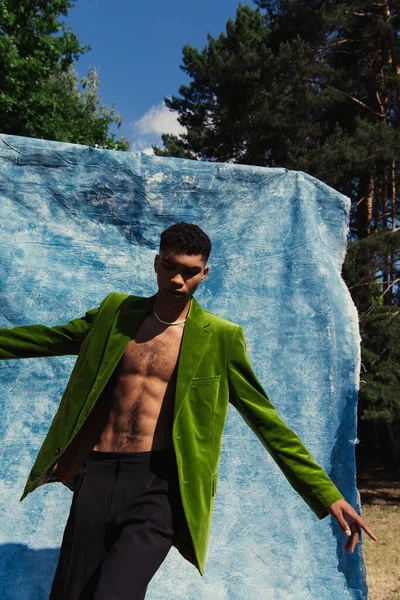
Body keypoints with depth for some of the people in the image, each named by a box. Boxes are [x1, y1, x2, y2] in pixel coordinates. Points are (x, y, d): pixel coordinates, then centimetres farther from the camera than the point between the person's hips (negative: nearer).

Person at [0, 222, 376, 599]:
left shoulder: (220, 339, -3)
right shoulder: (117, 311, 6)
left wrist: (327, 495, -3)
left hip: (160, 484, -3)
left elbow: (267, 422, 0)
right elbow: (50, 338, 21)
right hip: (97, 476, 4)